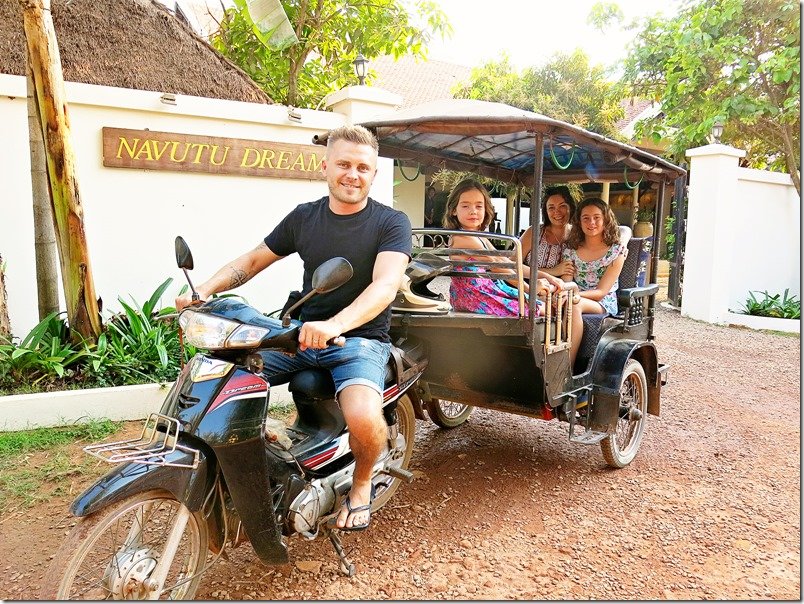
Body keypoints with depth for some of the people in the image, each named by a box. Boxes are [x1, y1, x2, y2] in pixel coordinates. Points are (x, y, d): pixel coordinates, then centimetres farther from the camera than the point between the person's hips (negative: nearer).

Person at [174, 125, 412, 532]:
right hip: (302, 335, 5)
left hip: (360, 338, -4)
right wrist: (204, 291, -2)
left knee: (364, 419, -33)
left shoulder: (391, 223, -6)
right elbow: (254, 259, 15)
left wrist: (334, 325, -41)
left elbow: (385, 285, -23)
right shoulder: (303, 217, 8)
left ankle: (361, 481, 3)